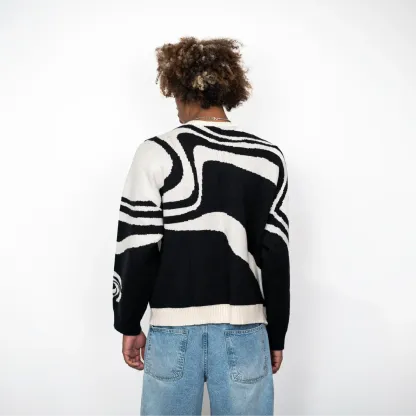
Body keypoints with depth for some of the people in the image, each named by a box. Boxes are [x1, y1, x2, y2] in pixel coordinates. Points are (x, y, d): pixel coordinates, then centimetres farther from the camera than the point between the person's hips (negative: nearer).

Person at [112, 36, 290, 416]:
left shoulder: (157, 153, -5)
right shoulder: (268, 158, 1)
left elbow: (137, 252, -6)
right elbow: (275, 256, 1)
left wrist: (129, 325, 7)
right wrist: (276, 335, 10)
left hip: (174, 330, -1)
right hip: (245, 330, 2)